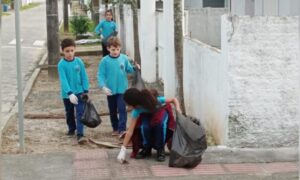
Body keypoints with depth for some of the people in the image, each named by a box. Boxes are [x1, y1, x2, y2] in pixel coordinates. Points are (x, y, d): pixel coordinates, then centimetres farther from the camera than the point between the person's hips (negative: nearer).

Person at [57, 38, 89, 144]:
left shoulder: (79, 62, -7)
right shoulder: (61, 64, -13)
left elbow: (84, 77, -1)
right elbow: (63, 80, -19)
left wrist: (86, 91, -5)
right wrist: (70, 93, -29)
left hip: (79, 92, 0)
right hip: (67, 94, 0)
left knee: (80, 113, -9)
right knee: (69, 113, 18)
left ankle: (80, 134, -12)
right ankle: (71, 129, 39)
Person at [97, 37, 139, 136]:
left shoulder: (124, 58, -2)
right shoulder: (105, 61, -8)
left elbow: (129, 69, 9)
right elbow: (100, 75, -9)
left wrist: (135, 68, -12)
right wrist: (103, 86, -21)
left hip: (122, 89, -1)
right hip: (110, 90, 1)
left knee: (122, 109, -9)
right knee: (112, 111, 13)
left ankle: (122, 129, -7)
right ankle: (115, 128, 28)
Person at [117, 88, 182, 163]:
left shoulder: (155, 100, -37)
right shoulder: (136, 111, -32)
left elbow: (174, 100, -23)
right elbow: (130, 131, -32)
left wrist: (178, 111, -40)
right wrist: (123, 149, -37)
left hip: (161, 115, -1)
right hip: (148, 118, 1)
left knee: (161, 124, -36)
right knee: (144, 126, -33)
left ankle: (160, 149, -18)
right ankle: (147, 149, -8)